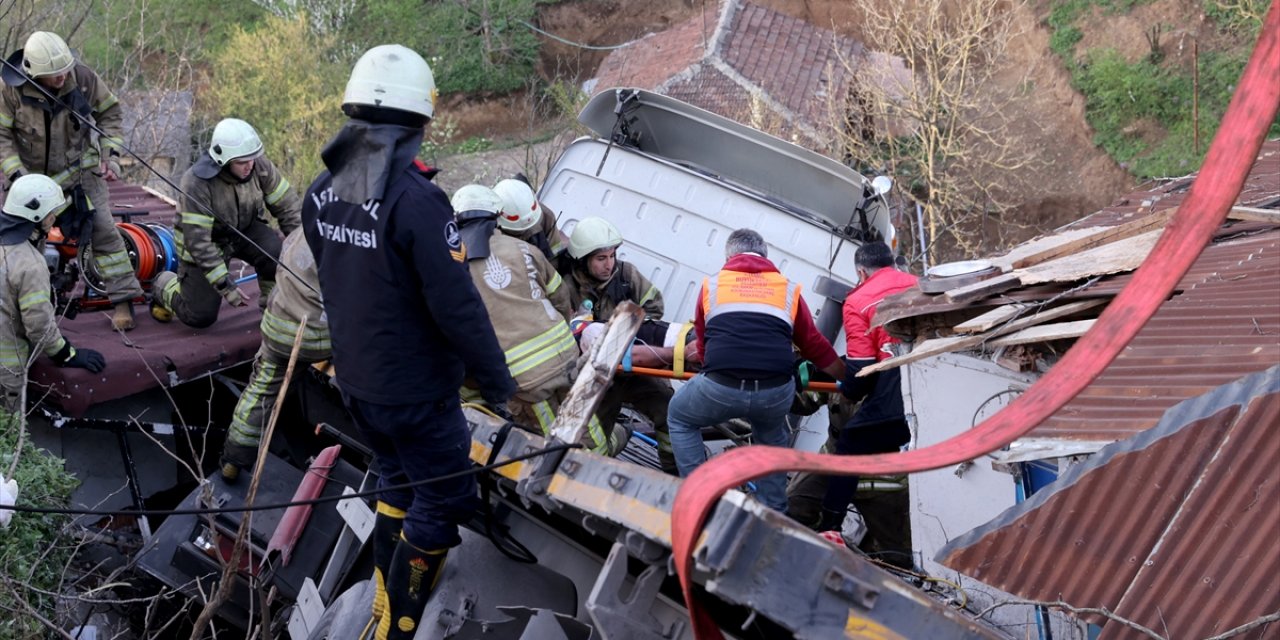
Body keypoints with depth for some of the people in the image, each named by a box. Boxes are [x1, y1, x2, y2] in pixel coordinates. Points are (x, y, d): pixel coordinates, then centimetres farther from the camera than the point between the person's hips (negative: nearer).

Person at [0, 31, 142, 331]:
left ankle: (122, 299, -1)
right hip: (33, 174, 0)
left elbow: (110, 112, -1)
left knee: (102, 228, -8)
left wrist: (110, 153, -10)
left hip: (81, 168, 0)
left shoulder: (83, 77, -18)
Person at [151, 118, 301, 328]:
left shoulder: (259, 166, -20)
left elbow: (288, 206, -11)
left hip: (245, 230, 4)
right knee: (201, 317, -4)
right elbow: (197, 241, -30)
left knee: (278, 253, -29)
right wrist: (226, 286, -31)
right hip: (206, 242, -3)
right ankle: (165, 285, 28)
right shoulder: (197, 182, -32)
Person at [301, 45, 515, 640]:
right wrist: (498, 383, -13)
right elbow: (457, 307, -25)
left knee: (398, 480, 27)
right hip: (415, 391, -8)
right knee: (445, 501, 9)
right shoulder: (417, 201, -26)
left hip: (354, 382, 8)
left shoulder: (321, 192, -2)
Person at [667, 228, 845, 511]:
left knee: (680, 419, 30)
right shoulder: (789, 289, 19)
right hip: (777, 393, 2)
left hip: (720, 388, -2)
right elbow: (816, 346, 23)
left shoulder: (712, 285, 18)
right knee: (771, 437, 36)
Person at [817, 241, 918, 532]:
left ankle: (829, 528, 14)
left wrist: (848, 393, 16)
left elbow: (861, 365, -4)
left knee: (848, 450, 13)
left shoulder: (858, 301, 1)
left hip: (893, 399, -4)